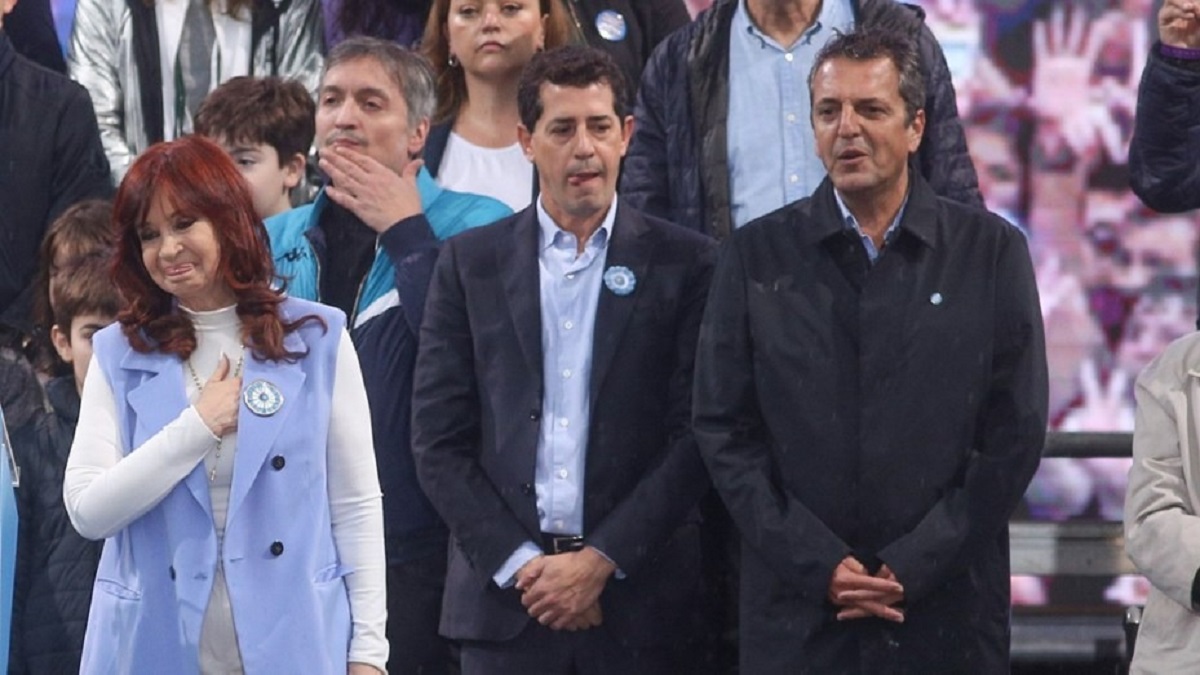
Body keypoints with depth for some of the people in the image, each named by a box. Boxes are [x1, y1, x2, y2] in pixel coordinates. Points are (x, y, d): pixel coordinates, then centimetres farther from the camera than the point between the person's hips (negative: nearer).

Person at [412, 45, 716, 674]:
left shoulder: (685, 263, 4)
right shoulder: (469, 262, 8)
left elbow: (696, 435, -1)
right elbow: (439, 439, 5)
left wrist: (602, 562, -8)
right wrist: (518, 563, -6)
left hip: (638, 594, -1)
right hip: (503, 594, 1)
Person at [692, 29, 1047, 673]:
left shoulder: (991, 251, 3)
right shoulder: (755, 257, 5)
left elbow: (1015, 433, -1)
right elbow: (723, 431, 1)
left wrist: (914, 568, -7)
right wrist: (818, 565, -8)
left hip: (947, 609, 0)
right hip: (796, 613, 0)